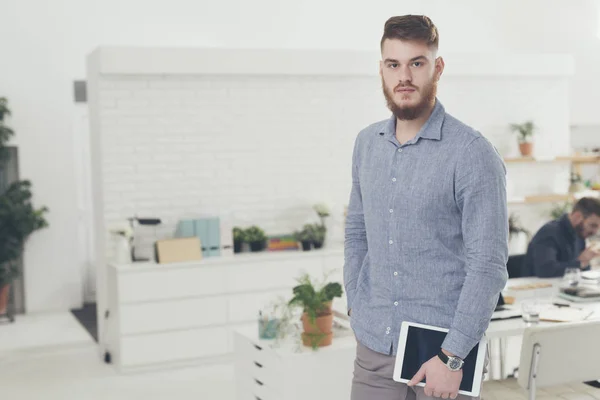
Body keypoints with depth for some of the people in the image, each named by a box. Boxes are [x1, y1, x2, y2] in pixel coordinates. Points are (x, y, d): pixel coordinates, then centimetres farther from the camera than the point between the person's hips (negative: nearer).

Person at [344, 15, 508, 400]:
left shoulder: (474, 154, -12)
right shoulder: (367, 143, 5)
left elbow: (489, 266, -15)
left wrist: (452, 357, -16)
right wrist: (356, 307, 8)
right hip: (374, 346, 5)